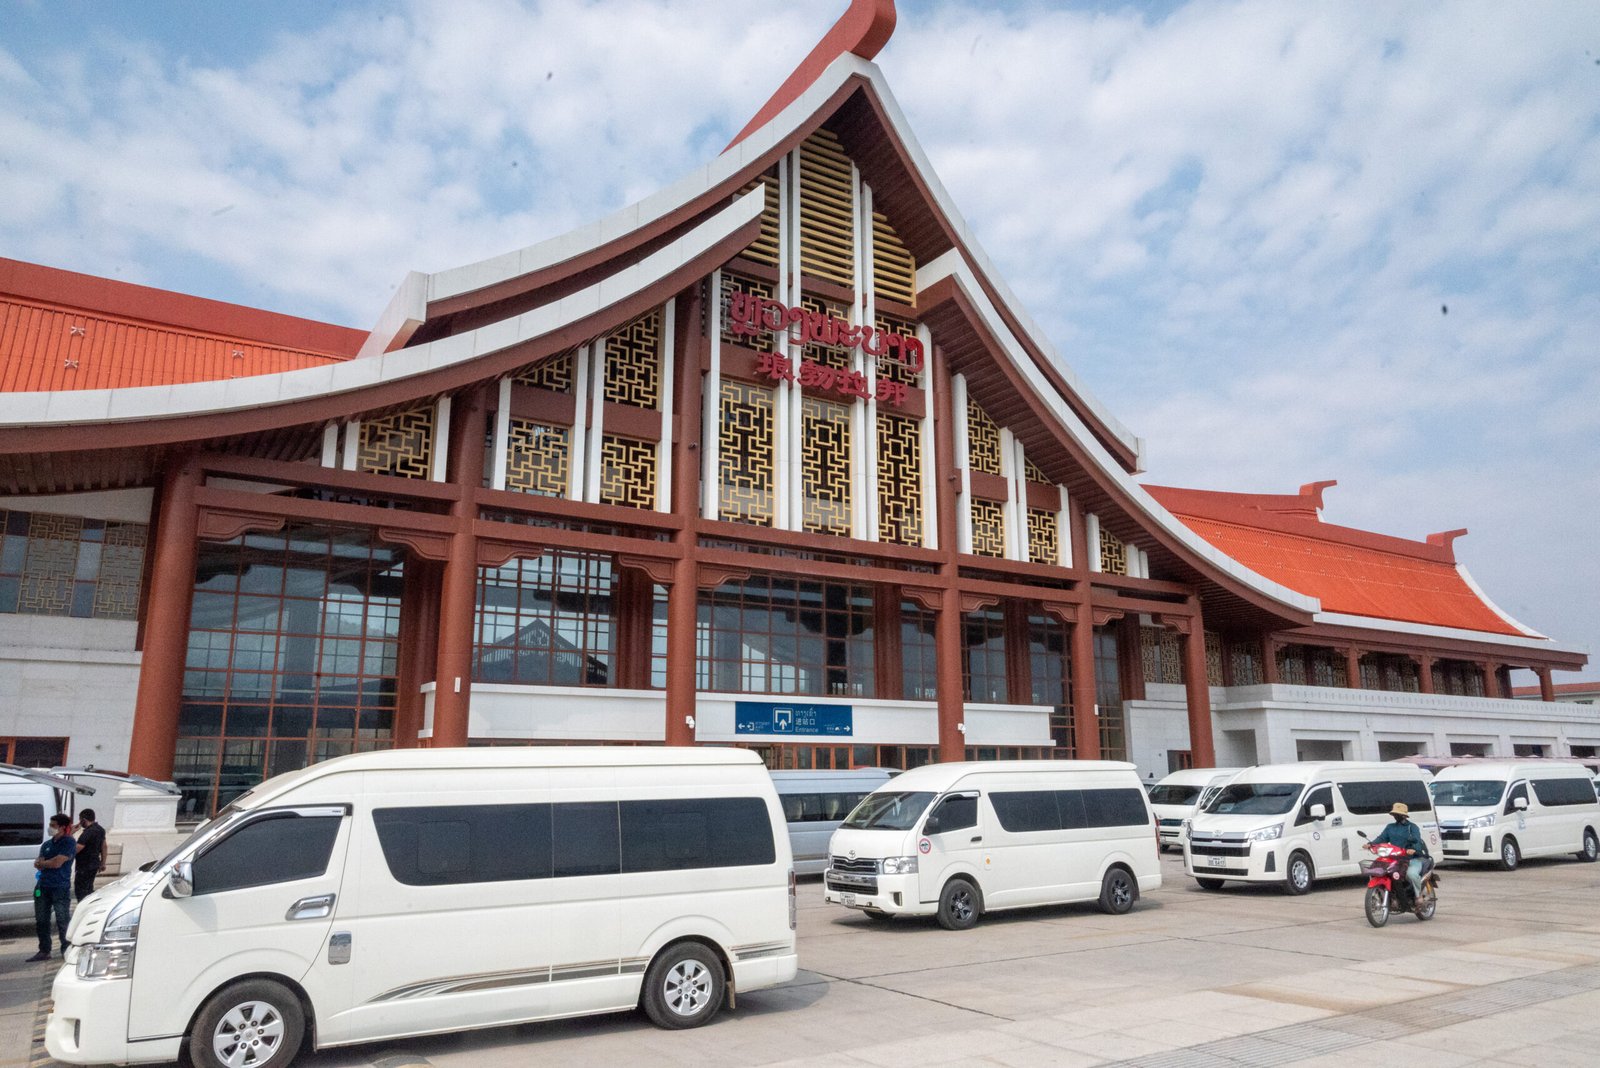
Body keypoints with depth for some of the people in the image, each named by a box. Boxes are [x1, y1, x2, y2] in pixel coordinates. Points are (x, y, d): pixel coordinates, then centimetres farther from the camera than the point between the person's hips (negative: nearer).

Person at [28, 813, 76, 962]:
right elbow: (39, 865, 7)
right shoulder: (46, 844, 14)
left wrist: (42, 863, 2)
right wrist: (50, 863, -14)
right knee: (41, 921, 11)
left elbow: (57, 862, -15)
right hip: (43, 887, 7)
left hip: (61, 889, -7)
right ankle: (44, 951, 21)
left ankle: (67, 950, 8)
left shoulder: (69, 842, -8)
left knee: (63, 921, -2)